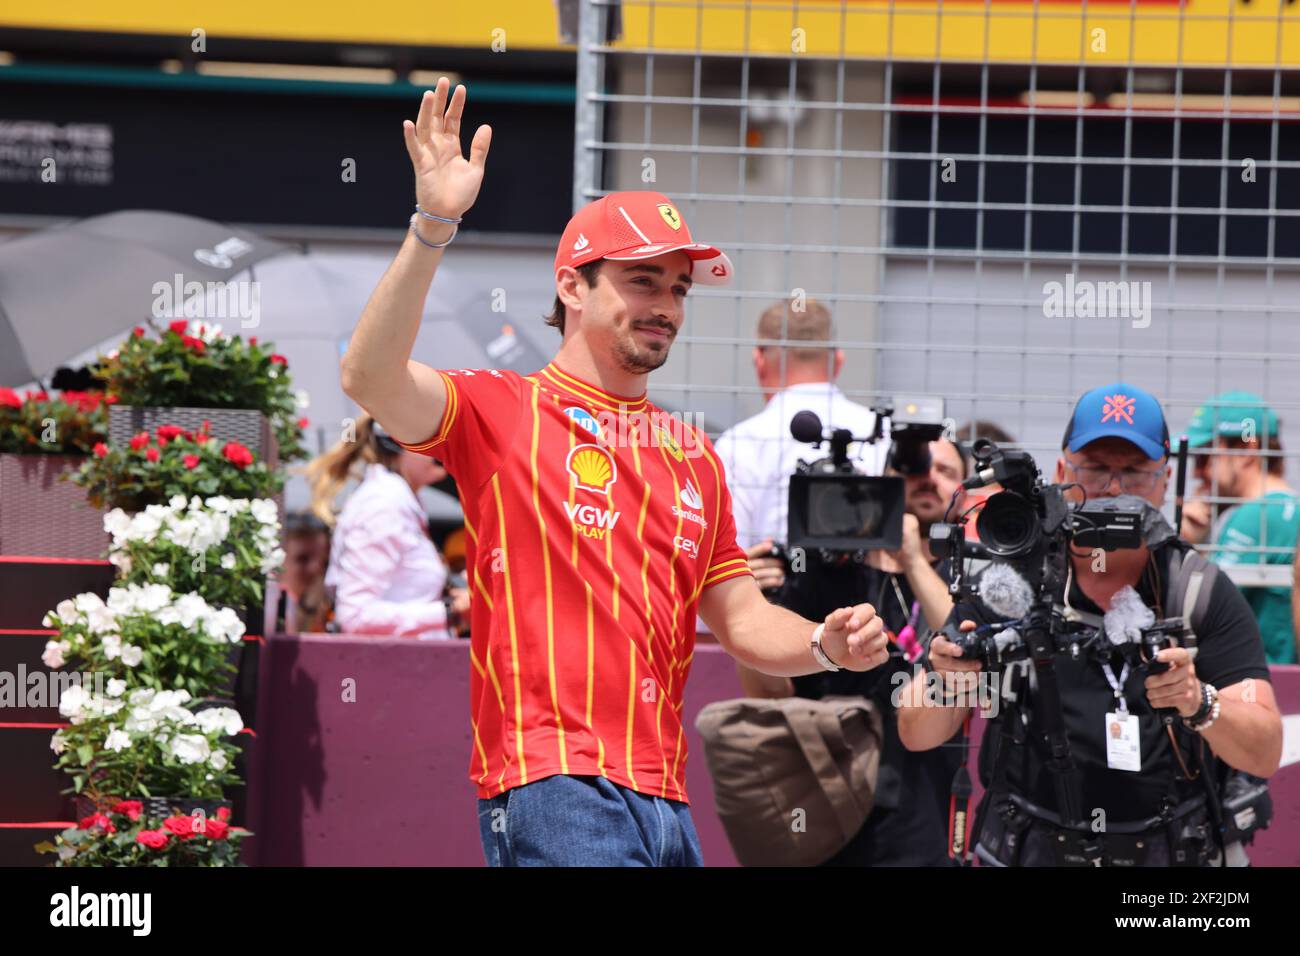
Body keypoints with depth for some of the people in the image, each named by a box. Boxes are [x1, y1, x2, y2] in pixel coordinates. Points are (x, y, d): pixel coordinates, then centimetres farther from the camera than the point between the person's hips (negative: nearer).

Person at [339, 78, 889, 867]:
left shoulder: (694, 455, 21)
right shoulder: (502, 410, 4)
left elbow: (742, 618, 22)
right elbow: (371, 378, -14)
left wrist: (826, 646, 1)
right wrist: (433, 227, -23)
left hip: (666, 797, 7)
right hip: (554, 783, -7)